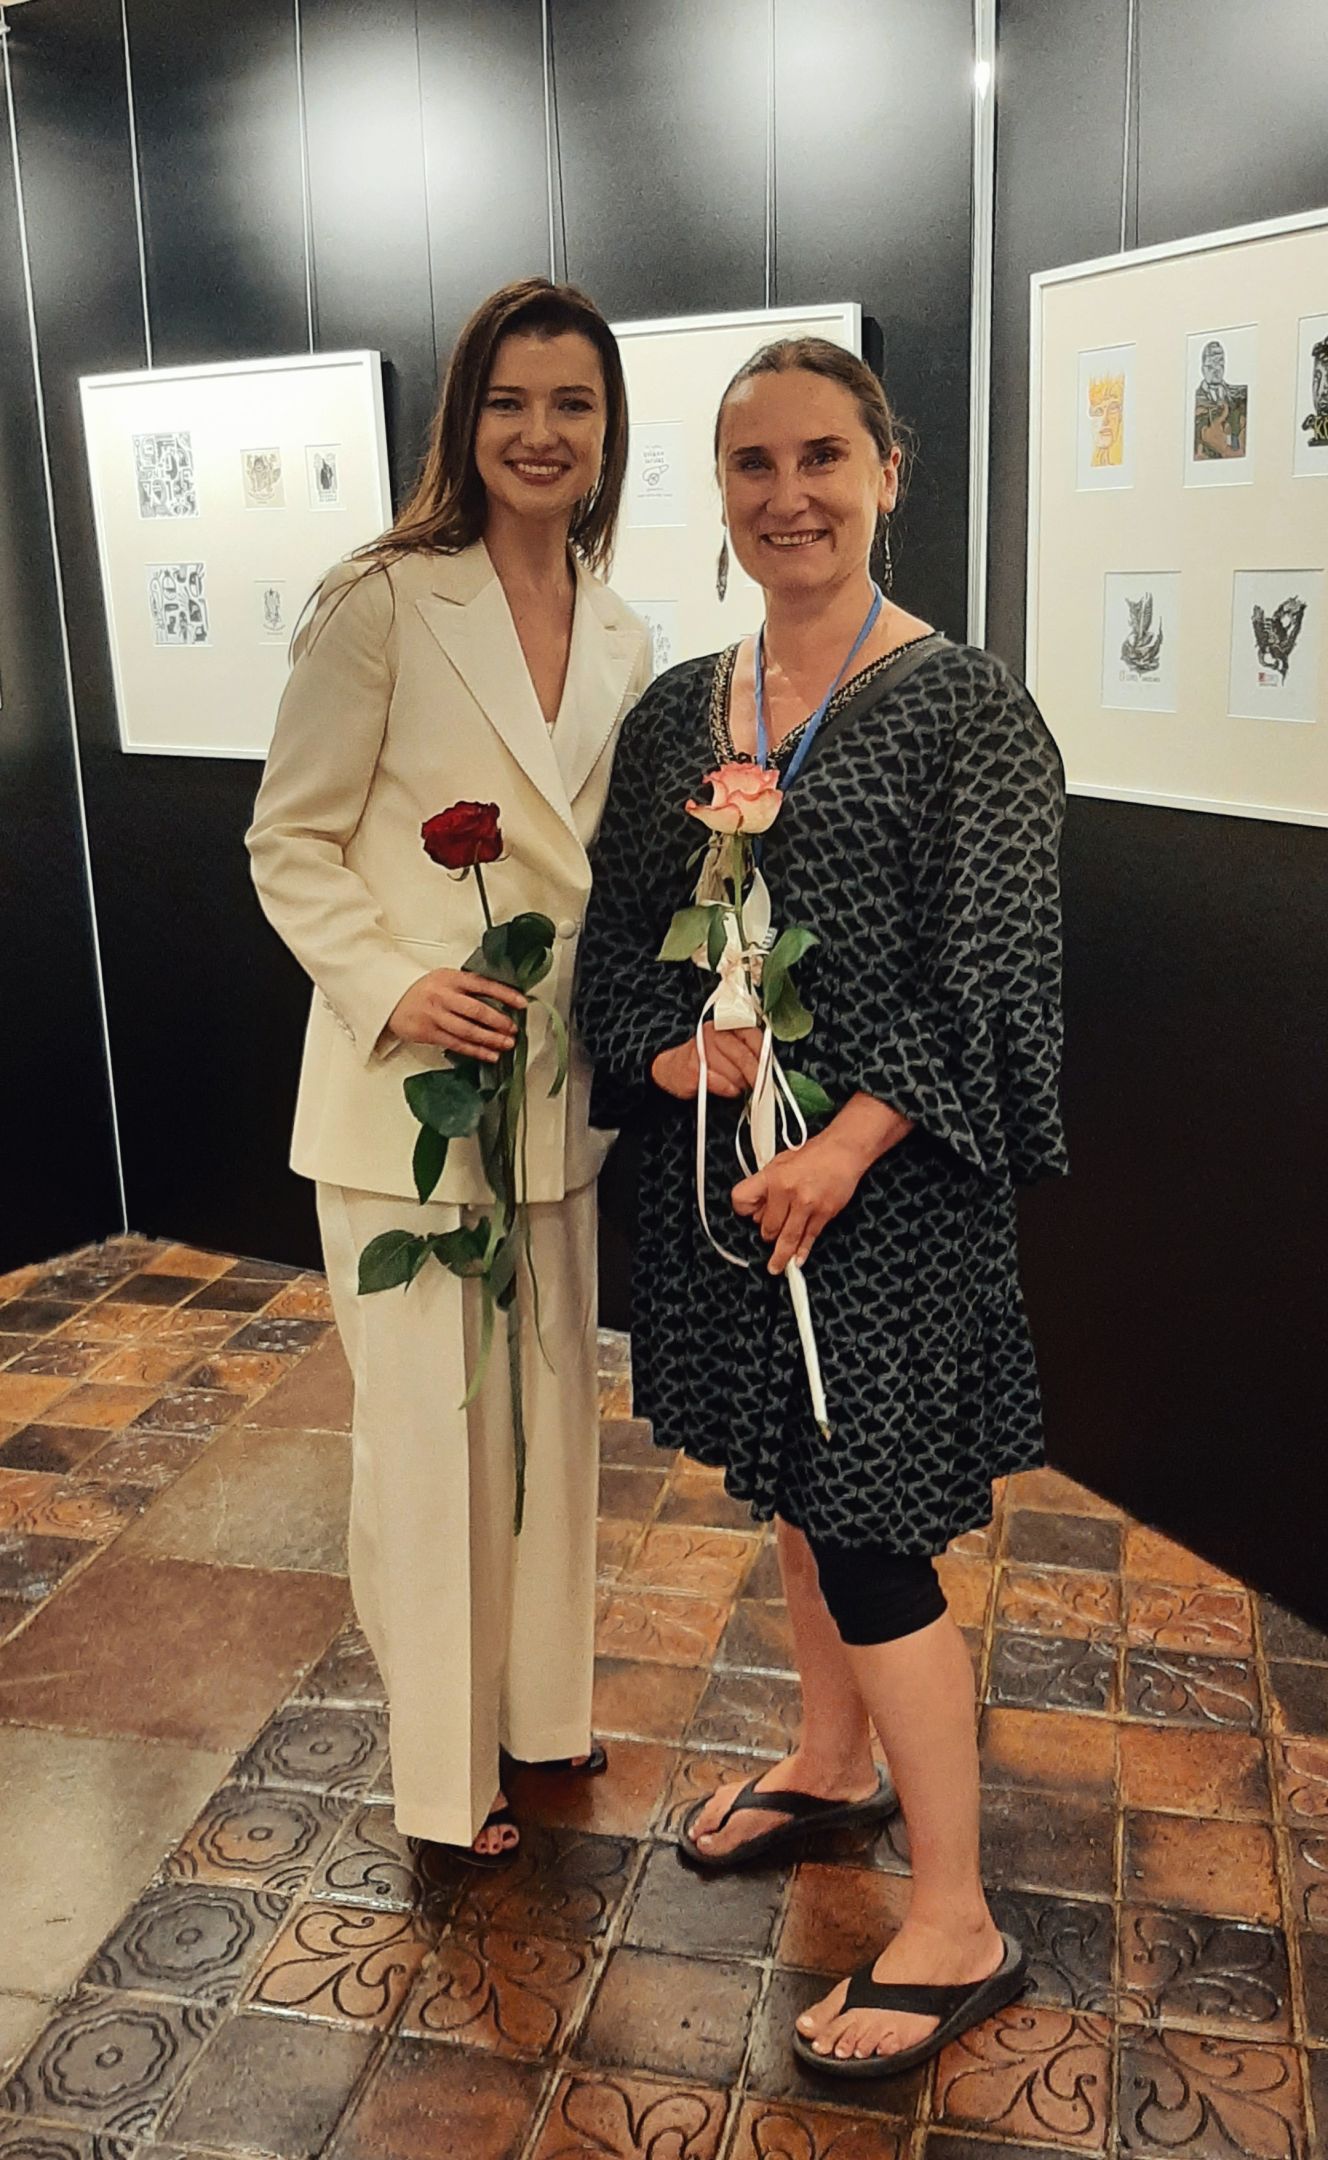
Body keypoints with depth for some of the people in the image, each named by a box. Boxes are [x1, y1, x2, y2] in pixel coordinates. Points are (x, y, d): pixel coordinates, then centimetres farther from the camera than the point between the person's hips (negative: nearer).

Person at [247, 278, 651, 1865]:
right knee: (428, 1425, 5)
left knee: (552, 1407, 17)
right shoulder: (381, 603, -9)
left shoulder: (624, 641, 8)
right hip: (405, 1087, -6)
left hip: (560, 1086, 6)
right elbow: (289, 843, -7)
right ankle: (445, 1769, 26)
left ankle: (543, 1706, 39)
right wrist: (392, 987, -21)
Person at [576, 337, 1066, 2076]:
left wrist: (845, 1146, -21)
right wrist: (666, 1054, -11)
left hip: (886, 1175, -6)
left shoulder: (962, 705, -9)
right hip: (720, 1154, 6)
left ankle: (957, 1931, 15)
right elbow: (618, 931, 9)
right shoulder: (677, 713, 8)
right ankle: (831, 1765, 43)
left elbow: (985, 968, -13)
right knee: (789, 1481, 20)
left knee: (866, 1528, -2)